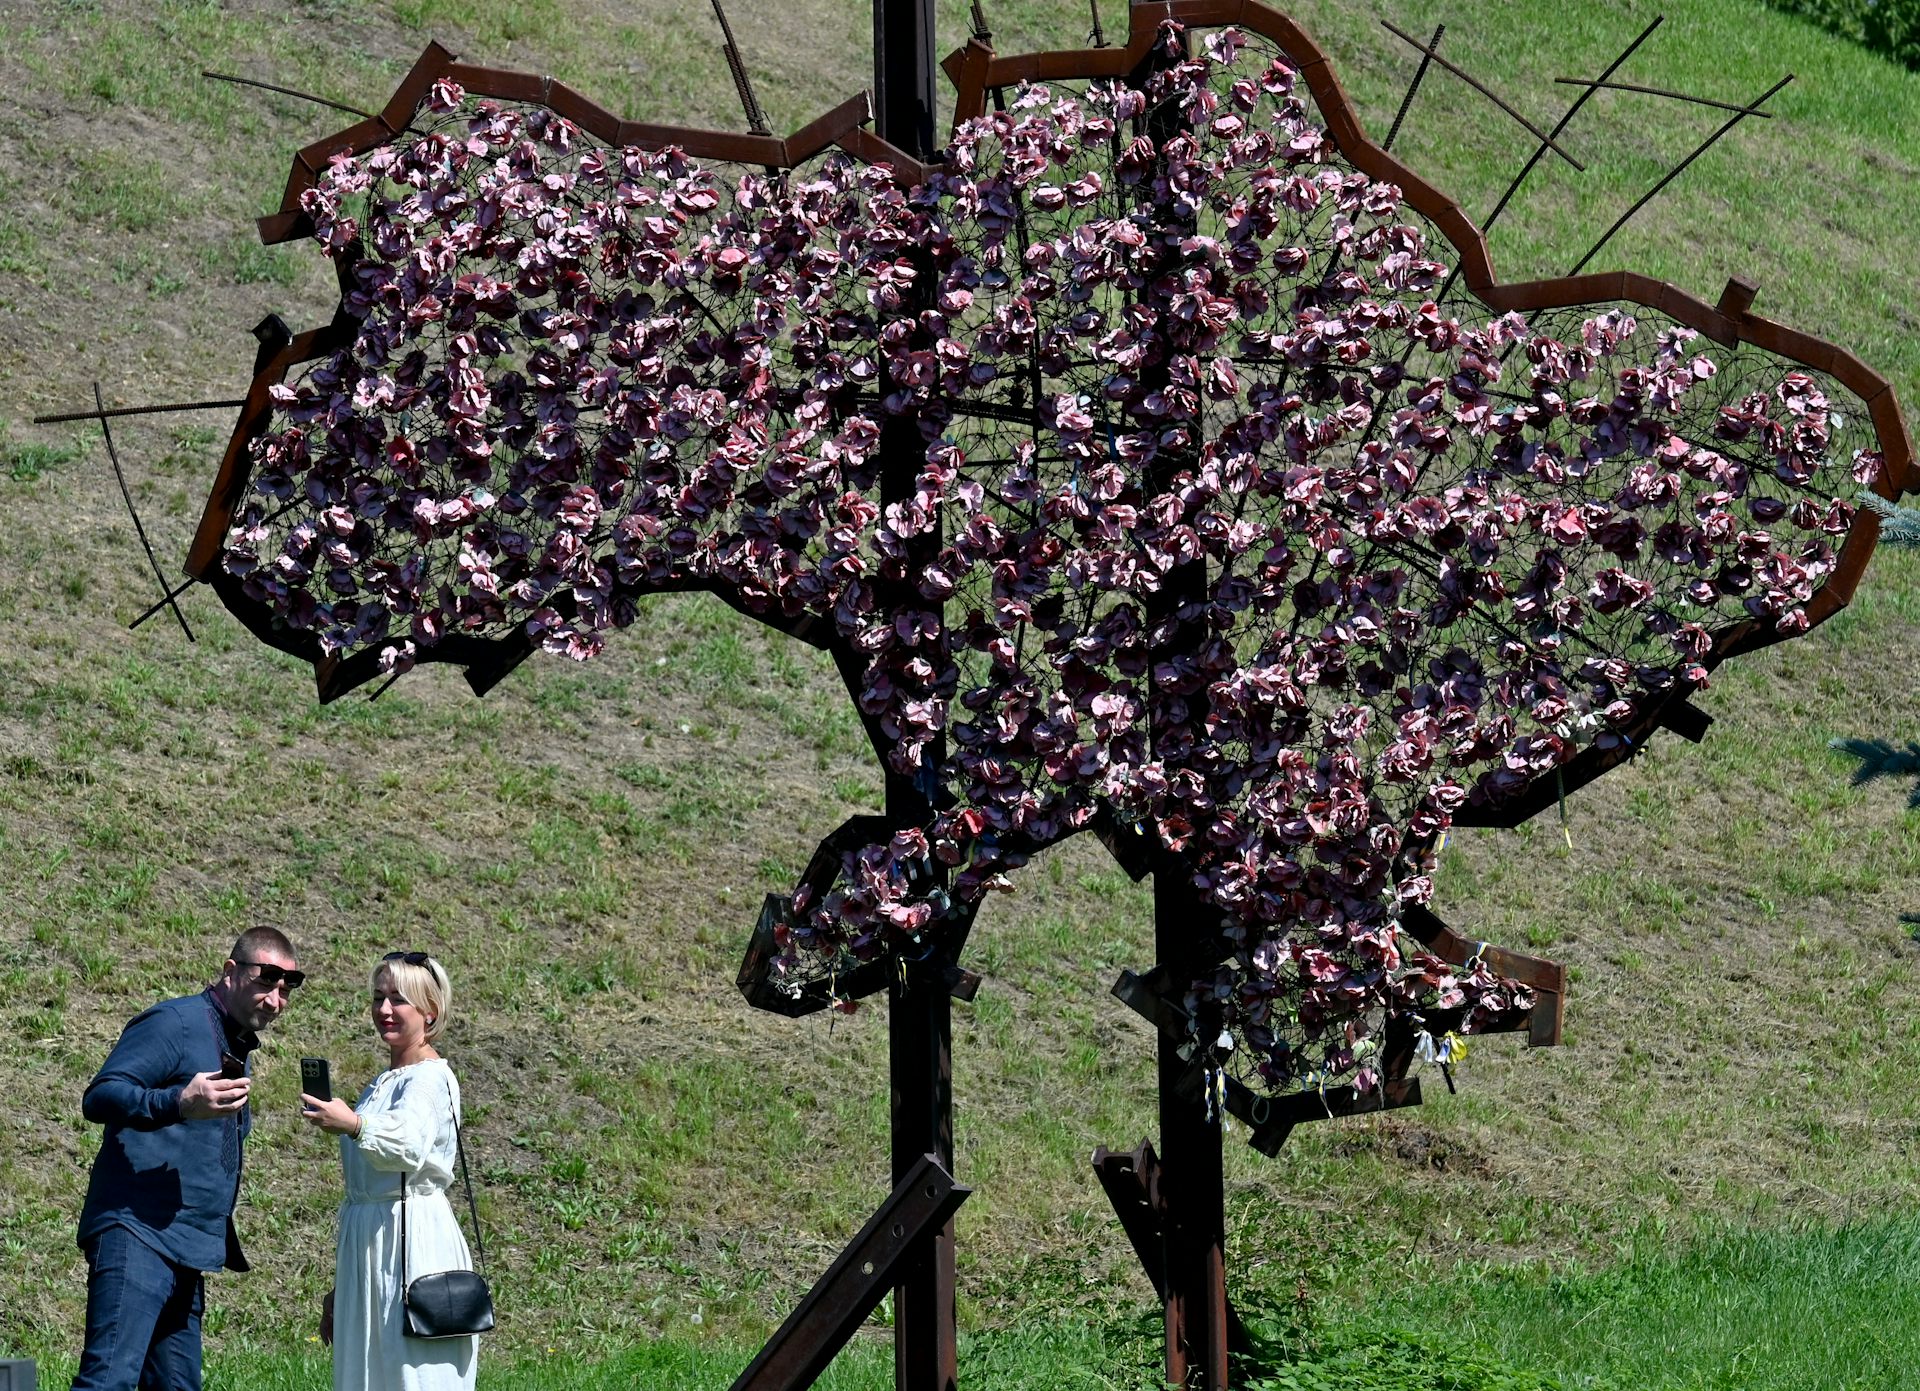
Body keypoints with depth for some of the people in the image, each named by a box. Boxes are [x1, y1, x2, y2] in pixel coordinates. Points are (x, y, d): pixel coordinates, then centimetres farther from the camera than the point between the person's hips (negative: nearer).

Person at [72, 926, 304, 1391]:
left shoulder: (238, 1050, 24)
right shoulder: (174, 1024, -4)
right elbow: (99, 1097, -17)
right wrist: (180, 1104, -31)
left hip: (187, 1253, 10)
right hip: (137, 1235, -10)